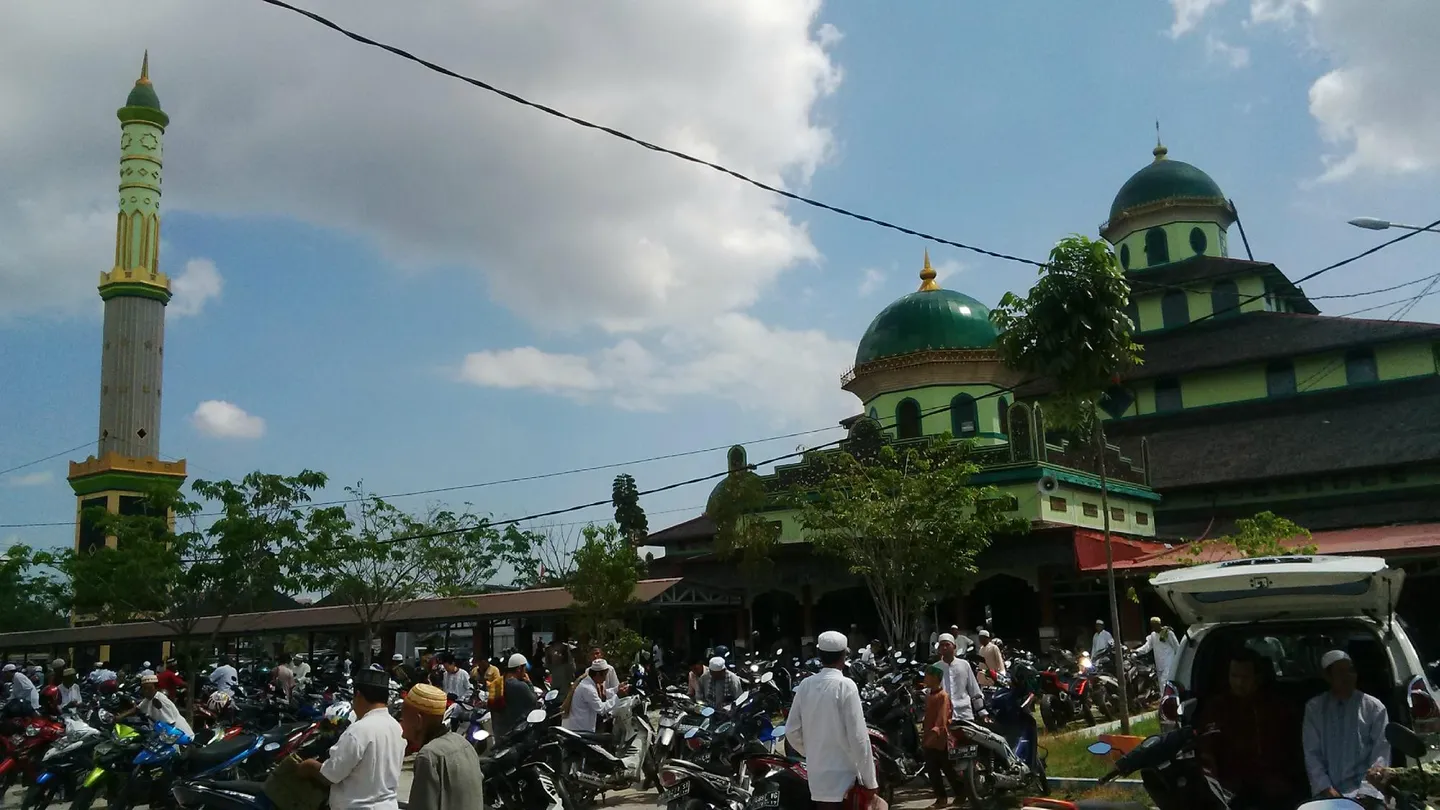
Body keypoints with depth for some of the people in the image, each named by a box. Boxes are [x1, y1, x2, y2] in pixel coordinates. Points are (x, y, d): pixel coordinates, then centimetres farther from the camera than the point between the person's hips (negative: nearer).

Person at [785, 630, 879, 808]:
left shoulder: (806, 685, 2)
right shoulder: (845, 686, -13)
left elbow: (792, 730, 6)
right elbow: (858, 736, -15)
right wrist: (870, 780, -9)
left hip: (816, 776, 6)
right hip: (844, 777, -5)